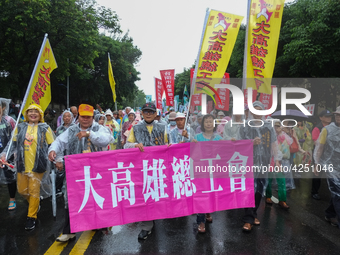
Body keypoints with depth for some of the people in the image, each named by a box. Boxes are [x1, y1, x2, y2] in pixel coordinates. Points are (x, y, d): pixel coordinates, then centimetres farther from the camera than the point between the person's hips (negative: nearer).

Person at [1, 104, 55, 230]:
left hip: (38, 165, -3)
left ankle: (31, 217, 17)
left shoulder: (45, 128, -1)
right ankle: (35, 203, 41)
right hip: (22, 164, 4)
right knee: (22, 190, 11)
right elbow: (13, 143, 10)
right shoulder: (20, 127, 8)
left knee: (34, 191, 1)